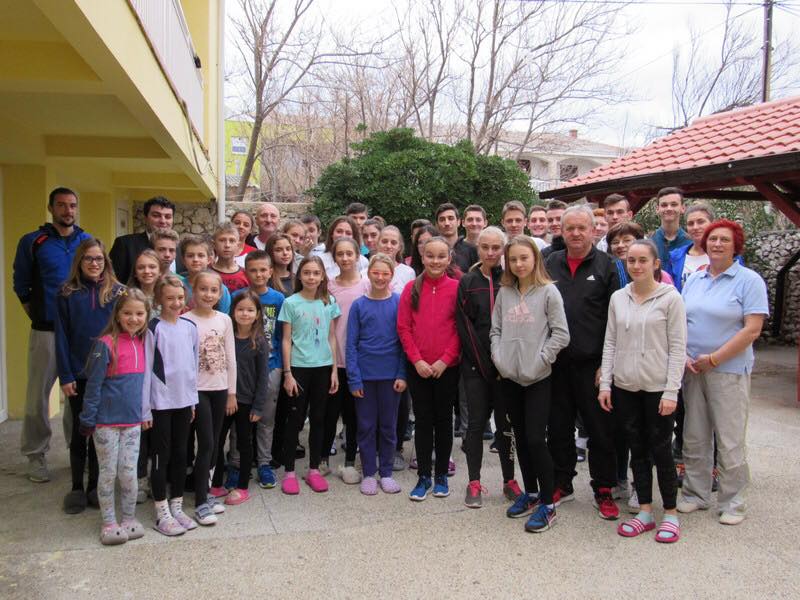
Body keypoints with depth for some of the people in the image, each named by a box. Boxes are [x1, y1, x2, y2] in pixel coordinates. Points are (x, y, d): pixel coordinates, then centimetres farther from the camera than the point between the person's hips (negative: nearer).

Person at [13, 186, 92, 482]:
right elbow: (21, 285, 8)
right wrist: (36, 315, 4)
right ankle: (36, 455, 16)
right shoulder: (32, 242, 1)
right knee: (38, 396, 2)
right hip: (46, 332, -2)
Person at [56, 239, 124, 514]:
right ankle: (77, 488, 22)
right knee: (79, 430, 9)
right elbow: (61, 336, -1)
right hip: (79, 374, 0)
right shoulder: (67, 293, 0)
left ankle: (95, 486, 22)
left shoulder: (117, 292, 0)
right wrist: (65, 376, -6)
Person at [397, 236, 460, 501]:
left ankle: (441, 476, 22)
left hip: (447, 367, -1)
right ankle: (423, 477, 18)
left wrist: (445, 360, -11)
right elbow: (403, 327, 0)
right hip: (418, 368, 1)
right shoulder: (412, 288, 2)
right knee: (423, 420, 8)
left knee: (443, 420, 10)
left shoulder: (456, 288, -3)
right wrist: (417, 360, -8)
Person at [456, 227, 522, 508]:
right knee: (476, 422, 3)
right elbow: (465, 327, -3)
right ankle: (474, 483, 12)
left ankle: (509, 481, 19)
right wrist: (485, 365, -10)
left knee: (506, 422, 7)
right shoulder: (467, 283, 3)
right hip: (476, 364, 0)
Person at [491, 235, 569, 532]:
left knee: (536, 439, -6)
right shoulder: (504, 292, 8)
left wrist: (540, 360, -12)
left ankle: (547, 504, 8)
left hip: (537, 377, -5)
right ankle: (530, 493, 29)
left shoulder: (548, 291, -5)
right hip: (509, 376, 5)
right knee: (521, 438, 14)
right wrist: (498, 356, 0)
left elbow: (560, 333, -8)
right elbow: (495, 329, 12)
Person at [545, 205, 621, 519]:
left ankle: (603, 491, 19)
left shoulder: (605, 265, 0)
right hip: (556, 362, 3)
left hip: (592, 363, -3)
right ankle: (562, 484, 27)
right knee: (558, 426, 12)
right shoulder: (550, 264, 9)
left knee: (600, 429, 5)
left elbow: (615, 318, -3)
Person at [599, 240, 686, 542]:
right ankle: (645, 511, 23)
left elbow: (678, 348, -8)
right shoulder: (618, 298, 5)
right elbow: (610, 343, 8)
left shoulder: (670, 298, -6)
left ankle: (670, 514, 21)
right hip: (625, 387, 4)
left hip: (658, 389, -4)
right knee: (637, 450, 12)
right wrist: (605, 383, 2)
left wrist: (671, 391, -12)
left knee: (661, 450, 5)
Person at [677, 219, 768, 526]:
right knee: (694, 438, 11)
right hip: (692, 370, 5)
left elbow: (752, 330, -13)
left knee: (730, 442, 1)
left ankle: (733, 502, 17)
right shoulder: (694, 280, 11)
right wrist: (684, 356, -4)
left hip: (729, 370, -5)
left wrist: (713, 359, -15)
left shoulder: (749, 280, -5)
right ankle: (696, 494, 25)